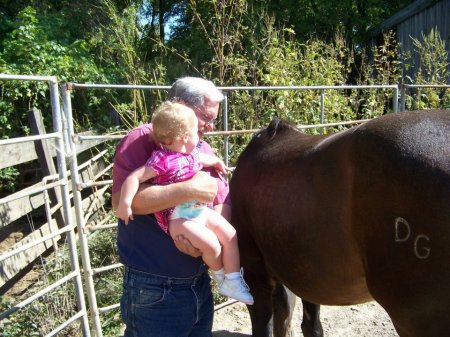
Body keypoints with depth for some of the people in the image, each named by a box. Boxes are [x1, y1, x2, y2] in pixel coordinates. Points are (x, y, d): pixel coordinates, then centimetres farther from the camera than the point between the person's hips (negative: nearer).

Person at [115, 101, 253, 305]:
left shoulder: (190, 153, 7)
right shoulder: (162, 160, -21)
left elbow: (201, 158, 32)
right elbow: (134, 178, -24)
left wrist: (217, 162, 47)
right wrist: (124, 204, -28)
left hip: (201, 210, 9)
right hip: (177, 218, -9)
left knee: (230, 235, 2)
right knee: (211, 245, -22)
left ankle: (232, 281, 14)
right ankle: (219, 274, 12)